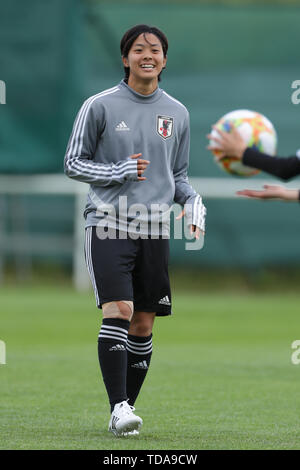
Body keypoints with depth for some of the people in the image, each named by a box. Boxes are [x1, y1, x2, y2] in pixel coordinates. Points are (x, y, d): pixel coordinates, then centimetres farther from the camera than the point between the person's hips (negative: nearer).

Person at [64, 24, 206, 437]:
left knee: (143, 325, 3)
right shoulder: (100, 106, 0)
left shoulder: (176, 113, 12)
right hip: (108, 224, -4)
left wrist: (192, 202, 1)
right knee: (118, 310, -18)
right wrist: (120, 171, -12)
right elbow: (74, 164, 2)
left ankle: (126, 408, 12)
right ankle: (118, 407, -21)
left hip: (154, 229, 4)